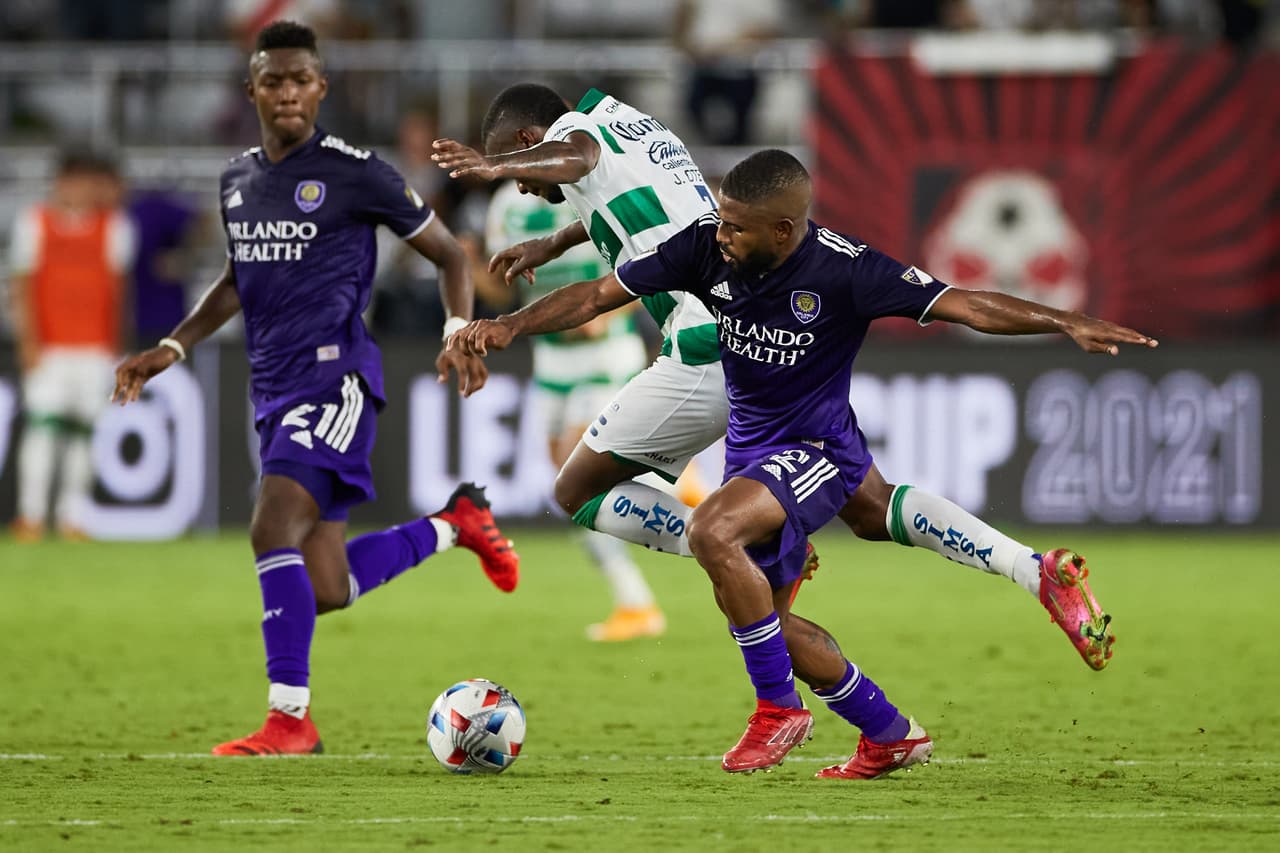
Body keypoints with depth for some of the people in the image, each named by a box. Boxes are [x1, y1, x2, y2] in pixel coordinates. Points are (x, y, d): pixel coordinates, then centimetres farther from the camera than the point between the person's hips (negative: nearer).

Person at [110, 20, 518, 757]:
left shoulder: (354, 172, -6)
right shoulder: (238, 179, 13)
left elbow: (448, 253, 3)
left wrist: (461, 331, -11)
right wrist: (173, 348, 19)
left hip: (336, 378, -7)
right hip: (274, 389, 7)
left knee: (274, 530, -23)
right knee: (326, 589, 4)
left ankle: (290, 717, -16)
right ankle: (456, 523, 28)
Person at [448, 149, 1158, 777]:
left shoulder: (844, 269, -23)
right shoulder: (707, 245, -10)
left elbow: (962, 305, -23)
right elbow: (601, 294, -5)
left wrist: (1067, 323, -34)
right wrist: (509, 326, -17)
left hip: (817, 452, -7)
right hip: (750, 449, 7)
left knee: (712, 531, -32)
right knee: (769, 622, 12)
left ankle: (779, 707, -16)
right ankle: (889, 735, 32)